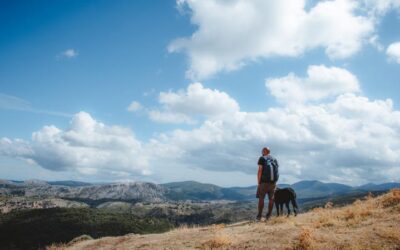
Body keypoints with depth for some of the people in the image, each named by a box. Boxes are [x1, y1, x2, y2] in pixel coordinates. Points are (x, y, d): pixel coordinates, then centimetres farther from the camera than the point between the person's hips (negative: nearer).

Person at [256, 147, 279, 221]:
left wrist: (258, 183, -7)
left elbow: (260, 171, -11)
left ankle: (259, 216, 2)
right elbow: (277, 171, 11)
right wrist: (274, 182, 16)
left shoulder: (262, 159, -3)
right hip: (273, 182, 5)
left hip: (264, 182, -4)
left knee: (261, 198, 2)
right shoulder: (274, 159, 13)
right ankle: (268, 216, 12)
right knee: (271, 199, 10)